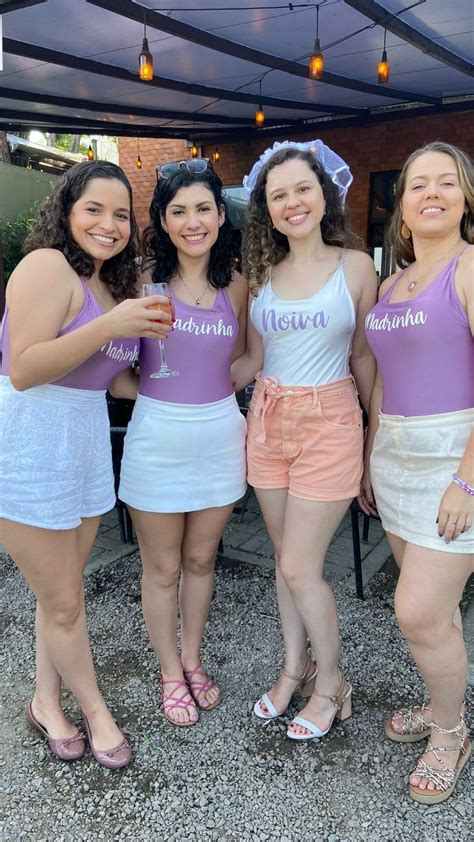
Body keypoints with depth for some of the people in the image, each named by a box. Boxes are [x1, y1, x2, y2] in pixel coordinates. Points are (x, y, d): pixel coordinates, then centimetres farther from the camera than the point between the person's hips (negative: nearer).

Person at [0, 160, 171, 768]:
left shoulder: (110, 284, 13)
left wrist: (142, 336, 4)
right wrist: (108, 326, -25)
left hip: (86, 440, 8)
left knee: (62, 590, 16)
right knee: (63, 602, 7)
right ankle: (94, 708, 30)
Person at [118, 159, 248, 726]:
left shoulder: (235, 287, 3)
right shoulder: (144, 279, -6)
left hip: (219, 435, 3)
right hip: (157, 437, -2)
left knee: (200, 559, 17)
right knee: (162, 568, 11)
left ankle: (192, 661, 40)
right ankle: (171, 673, 34)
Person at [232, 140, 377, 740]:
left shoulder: (355, 266, -3)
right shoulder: (261, 271, 7)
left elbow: (364, 357, 2)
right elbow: (253, 359, 11)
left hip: (328, 426, -4)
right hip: (268, 423, 4)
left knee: (299, 569, -1)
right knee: (285, 559, 14)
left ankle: (331, 683, 24)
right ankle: (294, 668, 35)